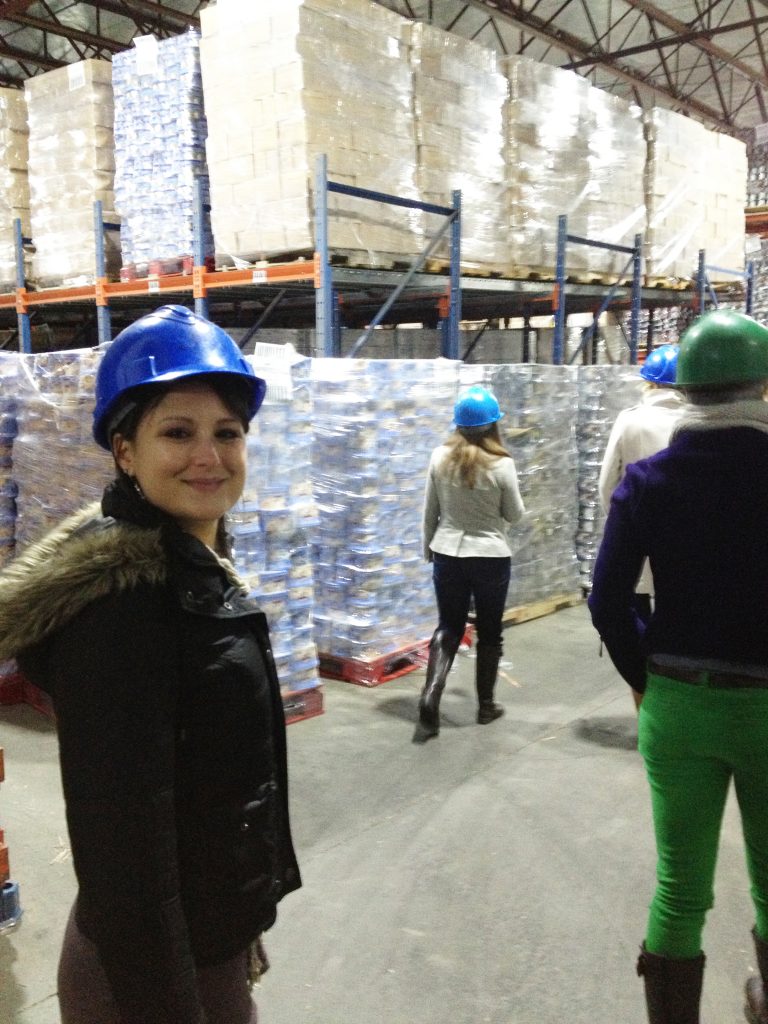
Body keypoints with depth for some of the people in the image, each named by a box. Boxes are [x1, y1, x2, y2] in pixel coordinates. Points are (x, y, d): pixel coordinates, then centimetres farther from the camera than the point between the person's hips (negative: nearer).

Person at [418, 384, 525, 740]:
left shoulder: (440, 457, -5)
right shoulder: (501, 464, -14)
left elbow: (430, 512, 3)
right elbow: (514, 515, -2)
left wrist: (428, 549, 16)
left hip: (447, 554, 3)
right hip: (491, 557, -2)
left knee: (448, 627, 14)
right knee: (489, 631, 14)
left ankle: (430, 695, -4)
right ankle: (485, 704, 25)